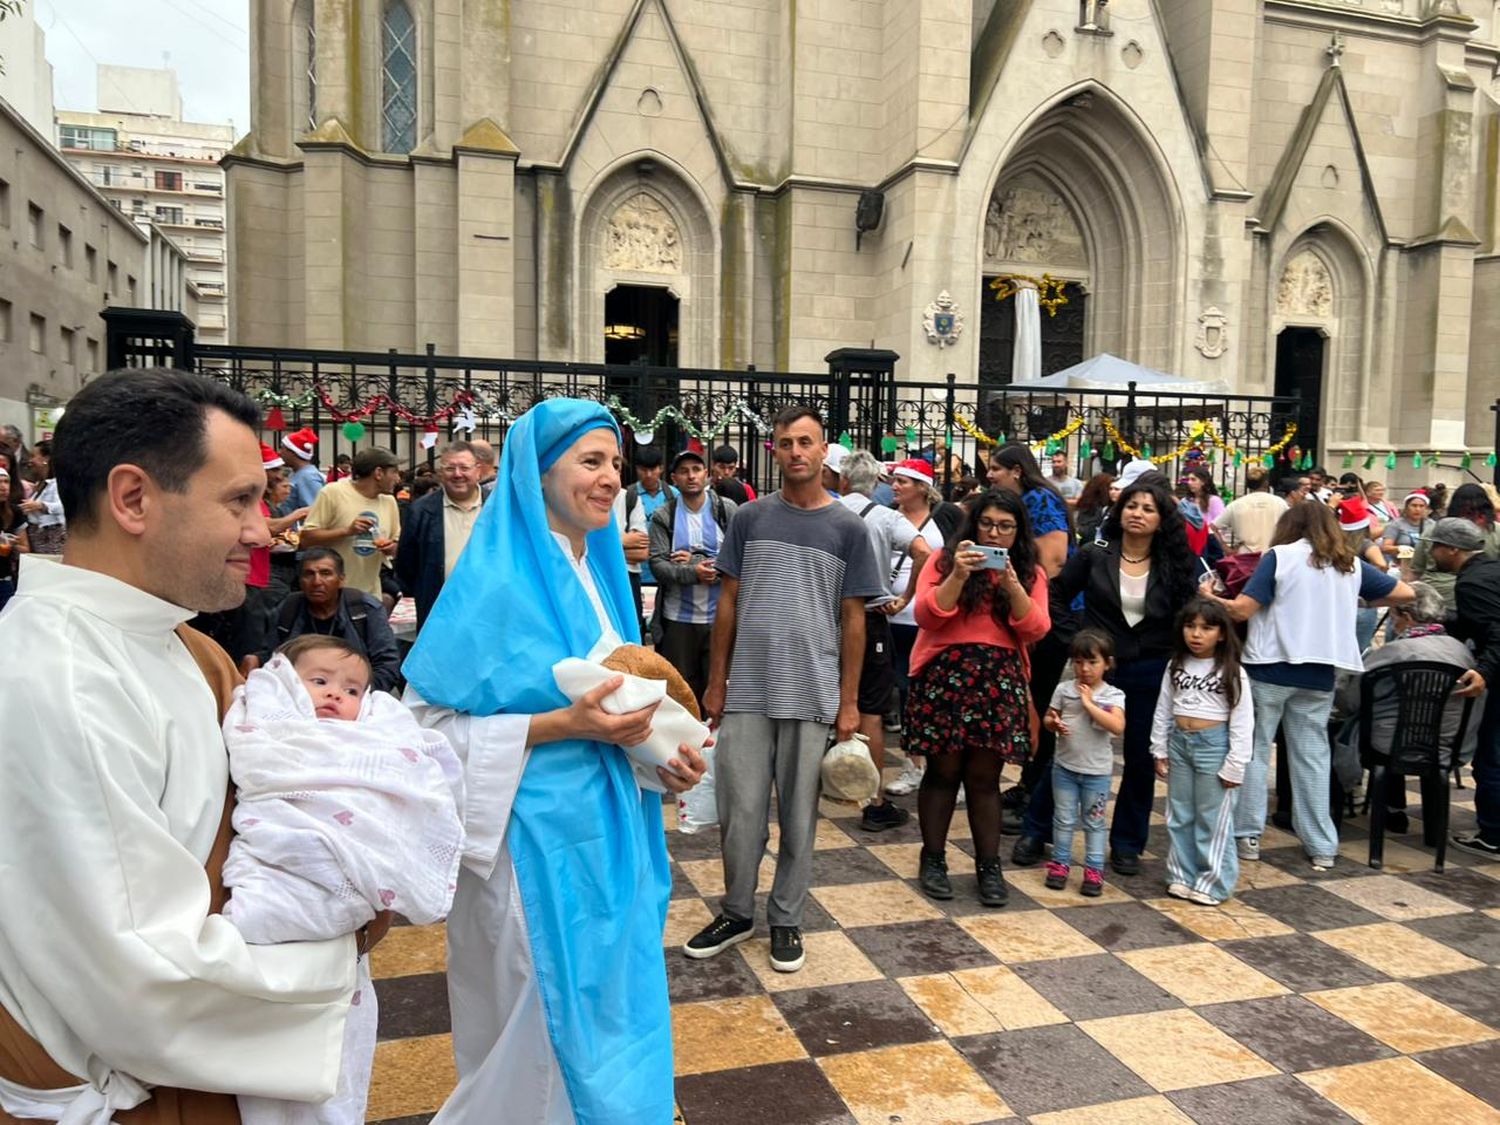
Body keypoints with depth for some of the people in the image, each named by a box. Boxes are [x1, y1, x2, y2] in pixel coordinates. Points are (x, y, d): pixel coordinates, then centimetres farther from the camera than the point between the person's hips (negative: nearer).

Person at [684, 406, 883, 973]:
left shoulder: (847, 527, 2)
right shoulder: (750, 517, 4)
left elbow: (853, 618, 4)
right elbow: (729, 603, 7)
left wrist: (848, 701, 0)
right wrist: (716, 683, 4)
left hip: (811, 694, -1)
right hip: (746, 691, 1)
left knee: (798, 814, 9)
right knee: (740, 810, 7)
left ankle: (785, 919, 26)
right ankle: (736, 912, 27)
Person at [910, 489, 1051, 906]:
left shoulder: (1030, 572, 10)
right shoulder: (944, 560, 3)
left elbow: (1036, 630, -2)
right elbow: (927, 617, -8)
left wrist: (1012, 583, -15)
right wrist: (959, 575, -18)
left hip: (1000, 681, 2)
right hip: (945, 675, -1)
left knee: (984, 778, 5)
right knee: (943, 771, 5)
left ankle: (989, 866, 17)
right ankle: (933, 860, 19)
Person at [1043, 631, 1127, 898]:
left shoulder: (1113, 695, -8)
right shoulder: (1064, 689, -2)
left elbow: (1118, 727, -22)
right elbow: (1048, 718, 6)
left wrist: (1089, 703, -23)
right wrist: (1054, 724, -17)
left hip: (1097, 771, -1)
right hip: (1065, 767, 2)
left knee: (1094, 822, 10)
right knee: (1064, 819, 11)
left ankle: (1094, 870, 19)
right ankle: (1060, 863, 24)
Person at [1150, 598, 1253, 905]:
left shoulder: (1232, 672, -9)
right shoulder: (1176, 666, 4)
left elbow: (1242, 723, -9)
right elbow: (1163, 711, 8)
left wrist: (1234, 765, -11)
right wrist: (1160, 750, 6)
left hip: (1213, 745, -5)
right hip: (1179, 743, 5)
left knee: (1213, 819, 3)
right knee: (1179, 816, 12)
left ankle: (1213, 883, 14)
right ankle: (1183, 876, 23)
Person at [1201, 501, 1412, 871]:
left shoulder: (1279, 556, -5)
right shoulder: (1350, 565, 8)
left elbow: (1243, 609, -11)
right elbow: (1404, 593, 15)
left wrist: (1210, 597, 6)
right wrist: (1360, 601, 25)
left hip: (1270, 667, -4)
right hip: (1318, 673, 4)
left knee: (1253, 750, 7)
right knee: (1312, 756, 10)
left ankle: (1248, 834, 10)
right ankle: (1322, 846, 14)